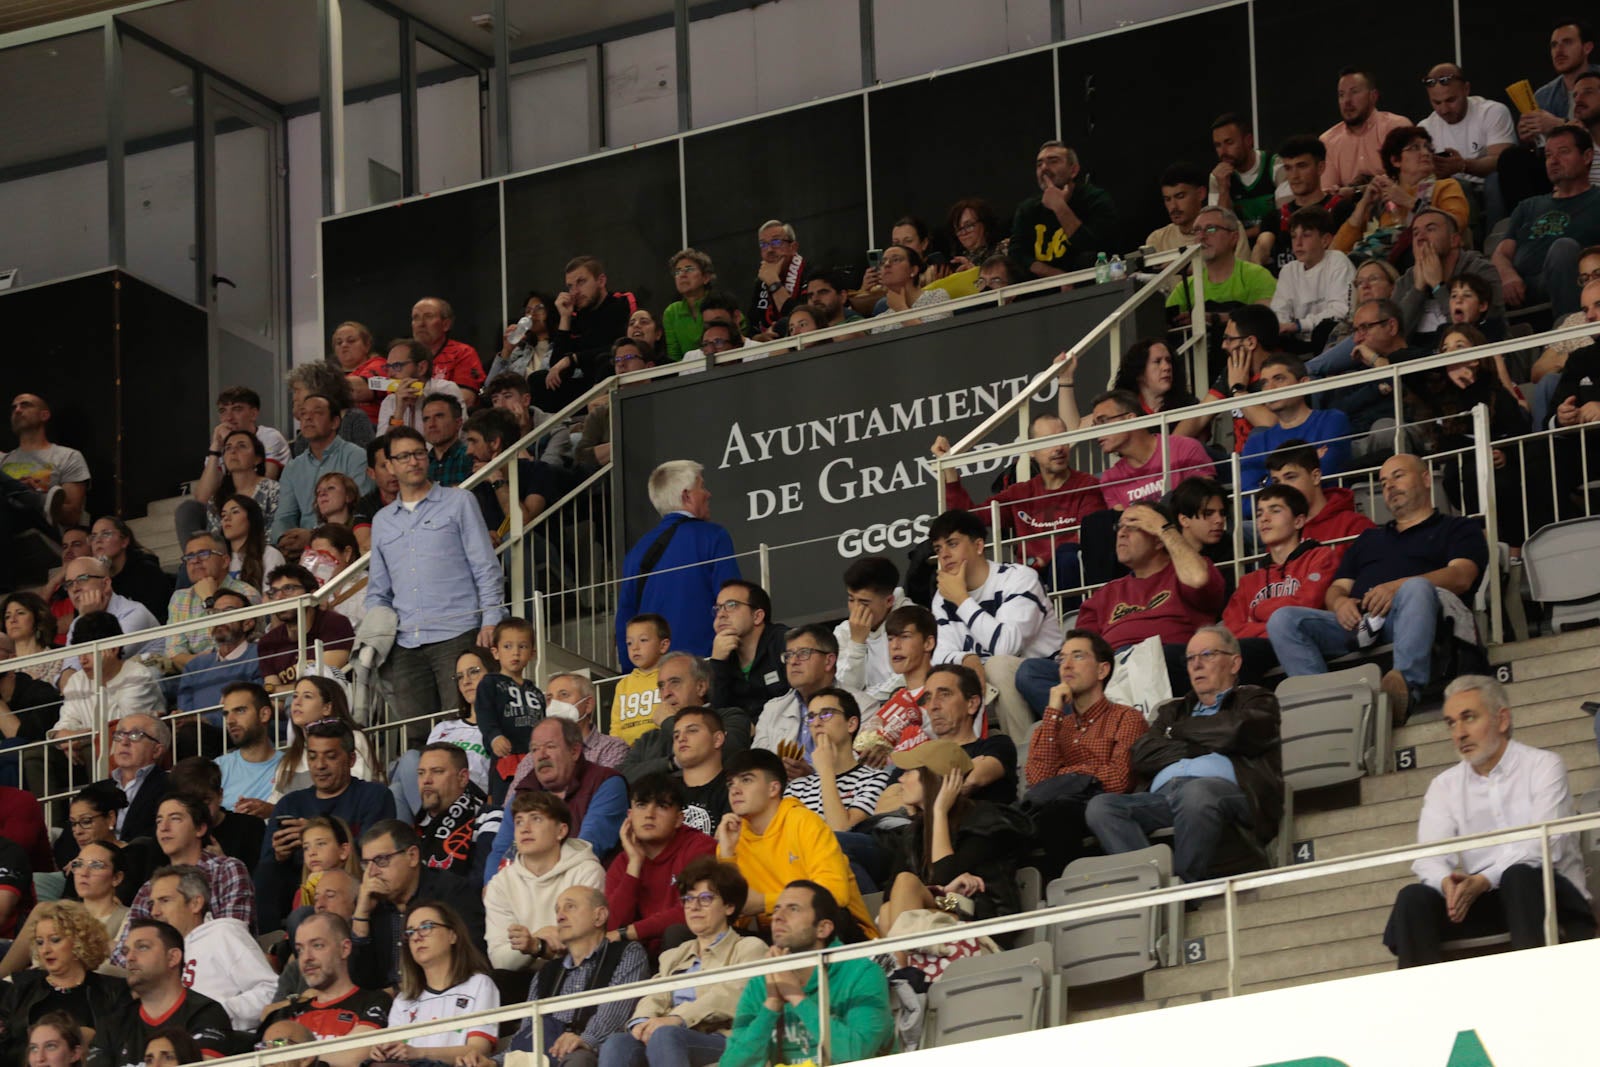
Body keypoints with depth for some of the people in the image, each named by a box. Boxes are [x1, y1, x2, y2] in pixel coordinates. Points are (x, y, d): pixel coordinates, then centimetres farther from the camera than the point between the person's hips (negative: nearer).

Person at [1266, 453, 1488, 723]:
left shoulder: (1456, 528, 22)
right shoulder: (1369, 539, 38)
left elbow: (1461, 576, 2)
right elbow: (1337, 588, 28)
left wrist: (1399, 587, -15)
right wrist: (1340, 602, 0)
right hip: (1357, 623, 5)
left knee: (1416, 588, -41)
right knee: (1283, 620, -21)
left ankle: (1406, 686, -60)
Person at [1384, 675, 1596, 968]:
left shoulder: (1543, 766, 1)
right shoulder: (1444, 786, 13)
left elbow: (1546, 845, -13)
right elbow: (1429, 855, -1)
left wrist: (1483, 881, -28)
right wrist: (1446, 882, -27)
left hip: (1542, 892, -3)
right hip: (1479, 900, 3)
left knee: (1519, 875, -37)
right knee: (1413, 898, -23)